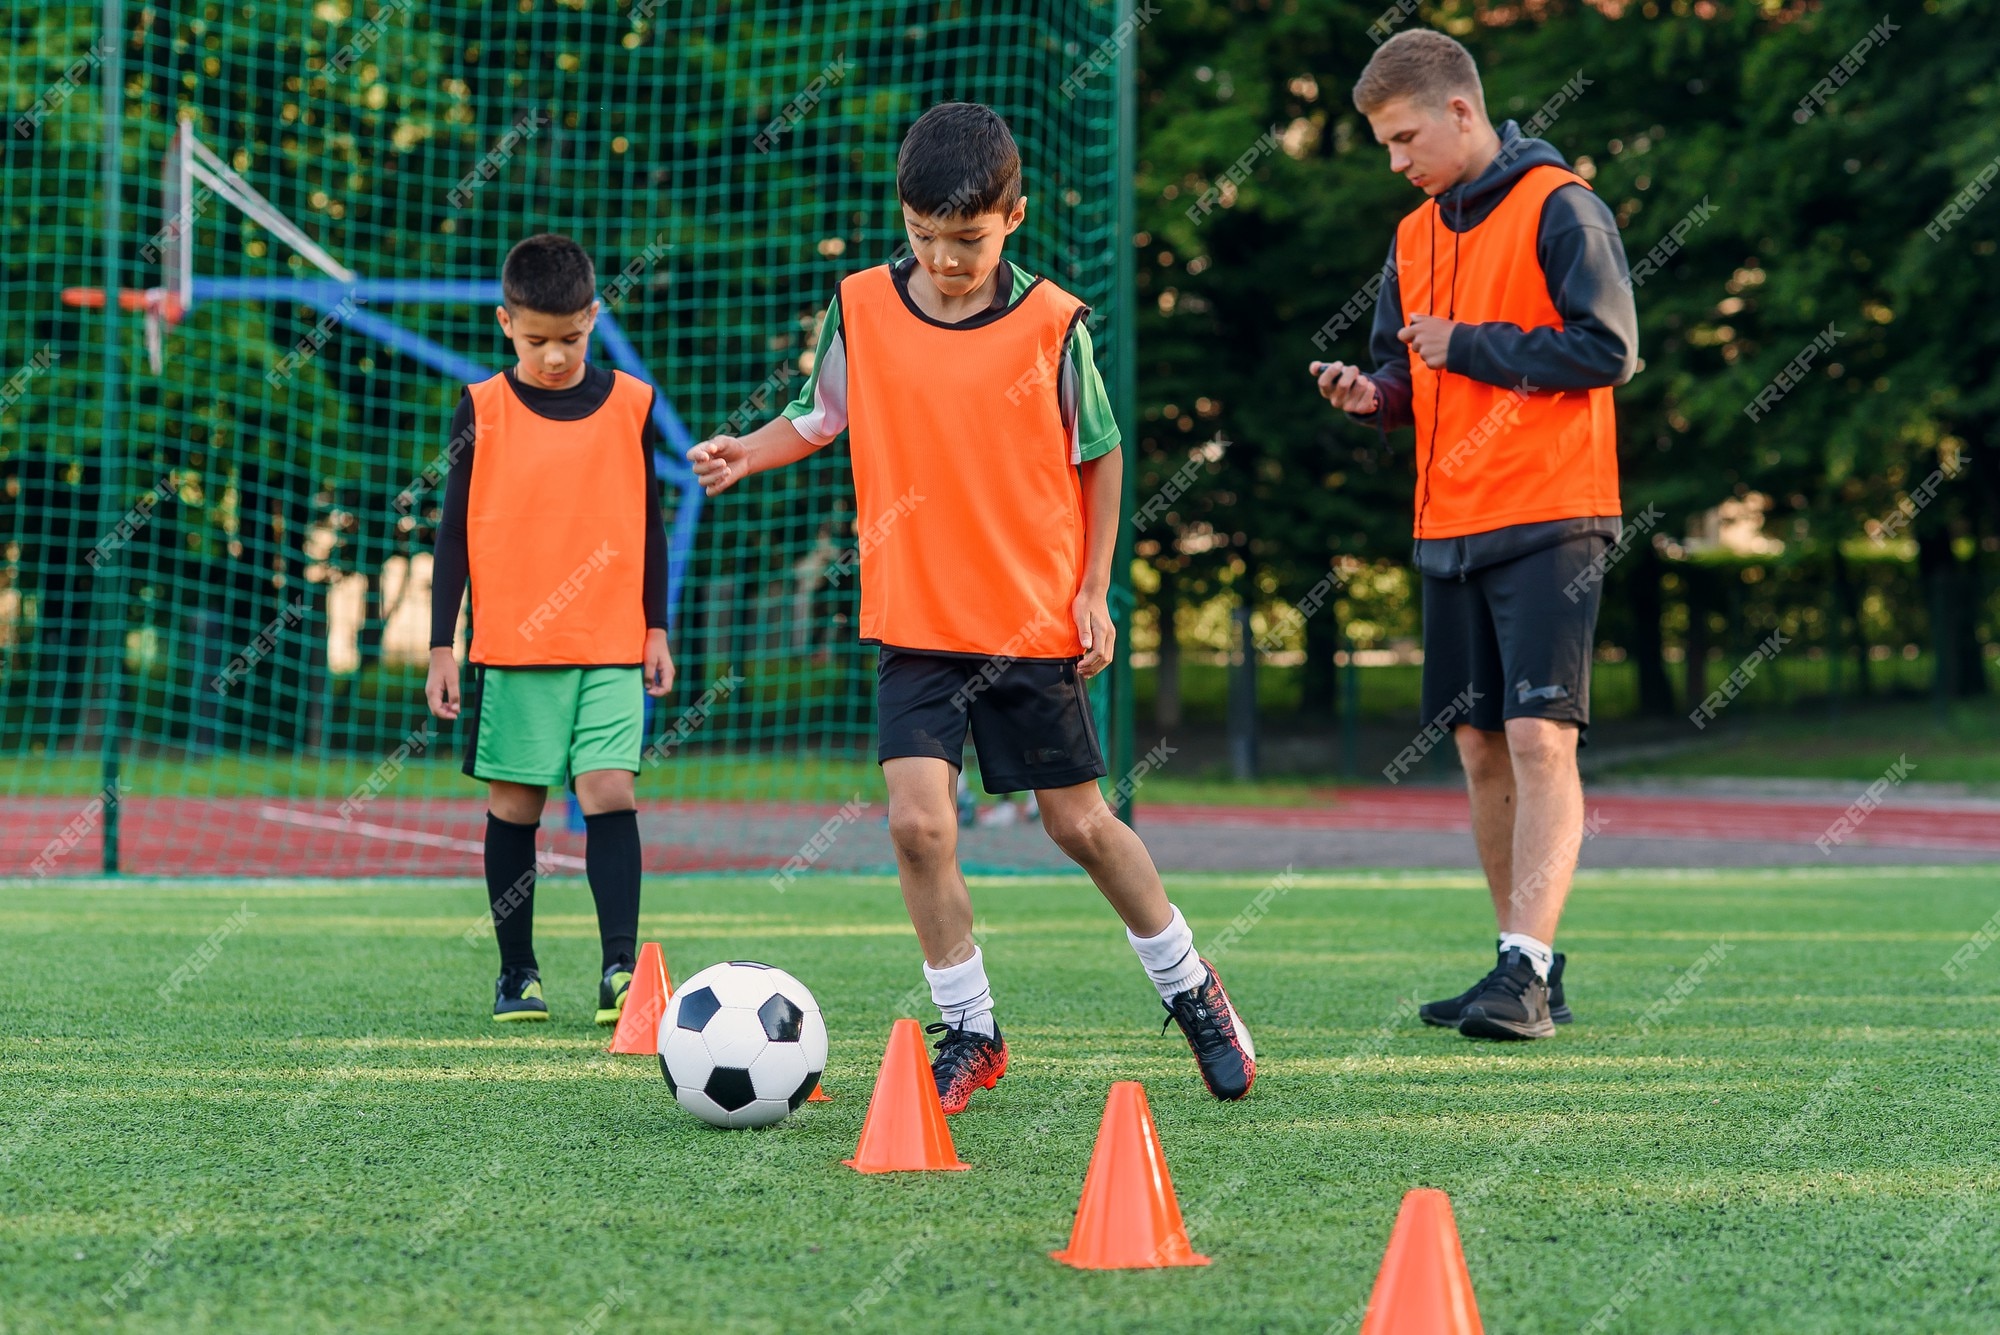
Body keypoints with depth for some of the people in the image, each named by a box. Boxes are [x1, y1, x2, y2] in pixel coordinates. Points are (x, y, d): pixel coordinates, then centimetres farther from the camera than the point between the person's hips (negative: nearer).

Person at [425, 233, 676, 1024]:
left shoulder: (630, 405, 5)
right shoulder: (482, 411, 0)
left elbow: (649, 525, 13)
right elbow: (455, 532, 3)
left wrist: (656, 631, 10)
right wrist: (442, 646, 0)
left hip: (611, 644, 1)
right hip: (511, 644, -1)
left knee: (609, 790, -10)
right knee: (514, 804, 3)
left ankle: (620, 968, -11)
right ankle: (517, 973, 12)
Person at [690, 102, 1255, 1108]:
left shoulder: (1052, 324, -7)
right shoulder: (861, 309, -2)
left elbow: (1099, 455, 4)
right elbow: (822, 415, 13)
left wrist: (1095, 588, 0)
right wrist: (748, 453, -7)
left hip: (1035, 625, -1)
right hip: (914, 623, 1)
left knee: (1079, 823, 8)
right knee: (918, 822, -13)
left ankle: (1189, 988, 30)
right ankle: (968, 1034, 3)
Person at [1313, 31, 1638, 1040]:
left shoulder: (1557, 208, -7)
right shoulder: (1418, 234, 15)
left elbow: (1608, 348, -14)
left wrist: (1467, 346, -12)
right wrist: (1374, 392, -1)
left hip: (1549, 521, -8)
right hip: (1450, 529, 8)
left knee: (1540, 738, -14)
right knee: (1481, 747, 8)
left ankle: (1525, 972, -20)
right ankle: (1525, 974, 16)